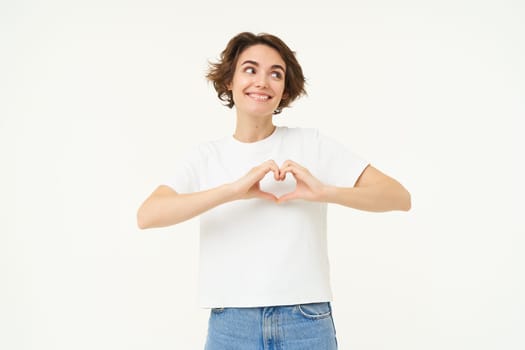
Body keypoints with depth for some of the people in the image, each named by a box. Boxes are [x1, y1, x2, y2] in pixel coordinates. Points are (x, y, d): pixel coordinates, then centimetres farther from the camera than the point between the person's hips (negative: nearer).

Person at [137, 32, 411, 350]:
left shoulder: (313, 144, 2)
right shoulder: (205, 158, 4)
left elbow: (400, 197, -3)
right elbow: (147, 215, -11)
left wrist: (326, 192, -18)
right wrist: (233, 190, -20)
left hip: (307, 324, 0)